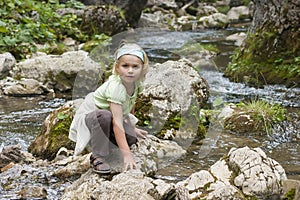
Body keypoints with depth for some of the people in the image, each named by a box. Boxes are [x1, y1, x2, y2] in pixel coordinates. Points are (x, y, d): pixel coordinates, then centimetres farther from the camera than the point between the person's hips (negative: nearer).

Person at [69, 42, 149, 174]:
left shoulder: (137, 83, -12)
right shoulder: (116, 87, -36)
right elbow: (117, 123, -42)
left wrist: (133, 128, 18)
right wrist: (127, 155, -46)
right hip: (88, 115, -7)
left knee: (131, 138, -18)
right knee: (104, 116, -41)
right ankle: (99, 158, -23)